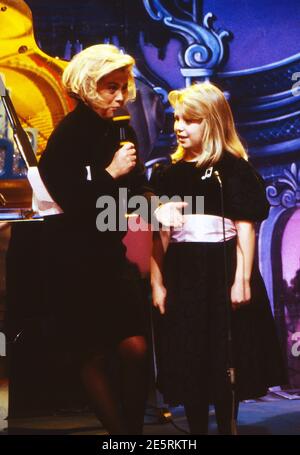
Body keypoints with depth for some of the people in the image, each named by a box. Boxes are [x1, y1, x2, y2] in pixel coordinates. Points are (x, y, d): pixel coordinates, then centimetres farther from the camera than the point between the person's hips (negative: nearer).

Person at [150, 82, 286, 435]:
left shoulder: (233, 168, -4)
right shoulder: (167, 173, 9)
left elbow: (245, 227, -8)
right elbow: (159, 235, 9)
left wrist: (242, 279, -14)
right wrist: (157, 282, 4)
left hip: (221, 272, -4)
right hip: (181, 274, 4)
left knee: (225, 358, 5)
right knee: (188, 359, 8)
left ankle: (227, 426, 21)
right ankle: (197, 429, 21)